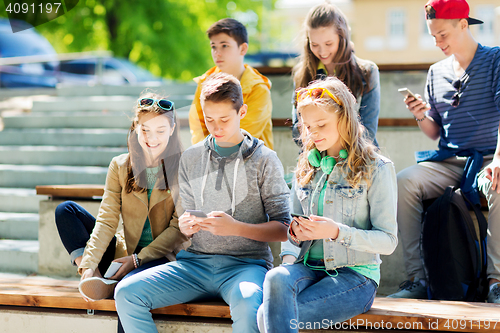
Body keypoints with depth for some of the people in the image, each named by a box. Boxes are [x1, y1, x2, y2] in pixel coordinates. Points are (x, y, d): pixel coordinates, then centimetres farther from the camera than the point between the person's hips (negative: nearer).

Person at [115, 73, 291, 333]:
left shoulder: (264, 159, 2)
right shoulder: (191, 158, 15)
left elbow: (283, 229, -1)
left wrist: (236, 228, -17)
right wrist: (186, 228, -4)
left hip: (246, 262, -4)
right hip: (196, 261, 4)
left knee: (247, 305, -41)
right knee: (126, 293, -18)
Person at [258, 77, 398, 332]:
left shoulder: (376, 169, -1)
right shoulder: (306, 168, 16)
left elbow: (388, 241, -5)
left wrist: (337, 232, -19)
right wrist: (295, 233, -2)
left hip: (355, 275, -5)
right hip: (310, 268, 5)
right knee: (276, 279, -34)